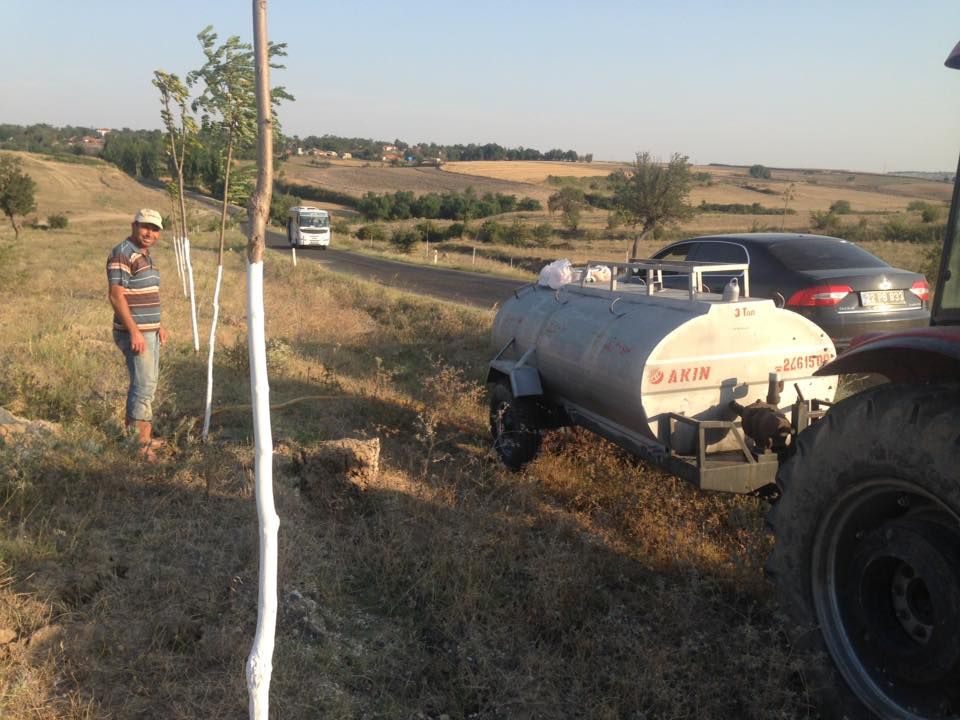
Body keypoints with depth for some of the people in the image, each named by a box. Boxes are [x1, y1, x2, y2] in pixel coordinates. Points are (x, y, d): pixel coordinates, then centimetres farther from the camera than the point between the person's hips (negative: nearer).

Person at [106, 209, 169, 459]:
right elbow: (116, 296, -20)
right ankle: (142, 441, -2)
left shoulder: (146, 256, 15)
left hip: (150, 332, 10)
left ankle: (132, 433, 26)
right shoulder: (122, 254, -13)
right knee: (145, 384, -8)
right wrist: (134, 331, -23)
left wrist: (158, 325, 22)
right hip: (135, 332, -10)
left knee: (144, 384, 15)